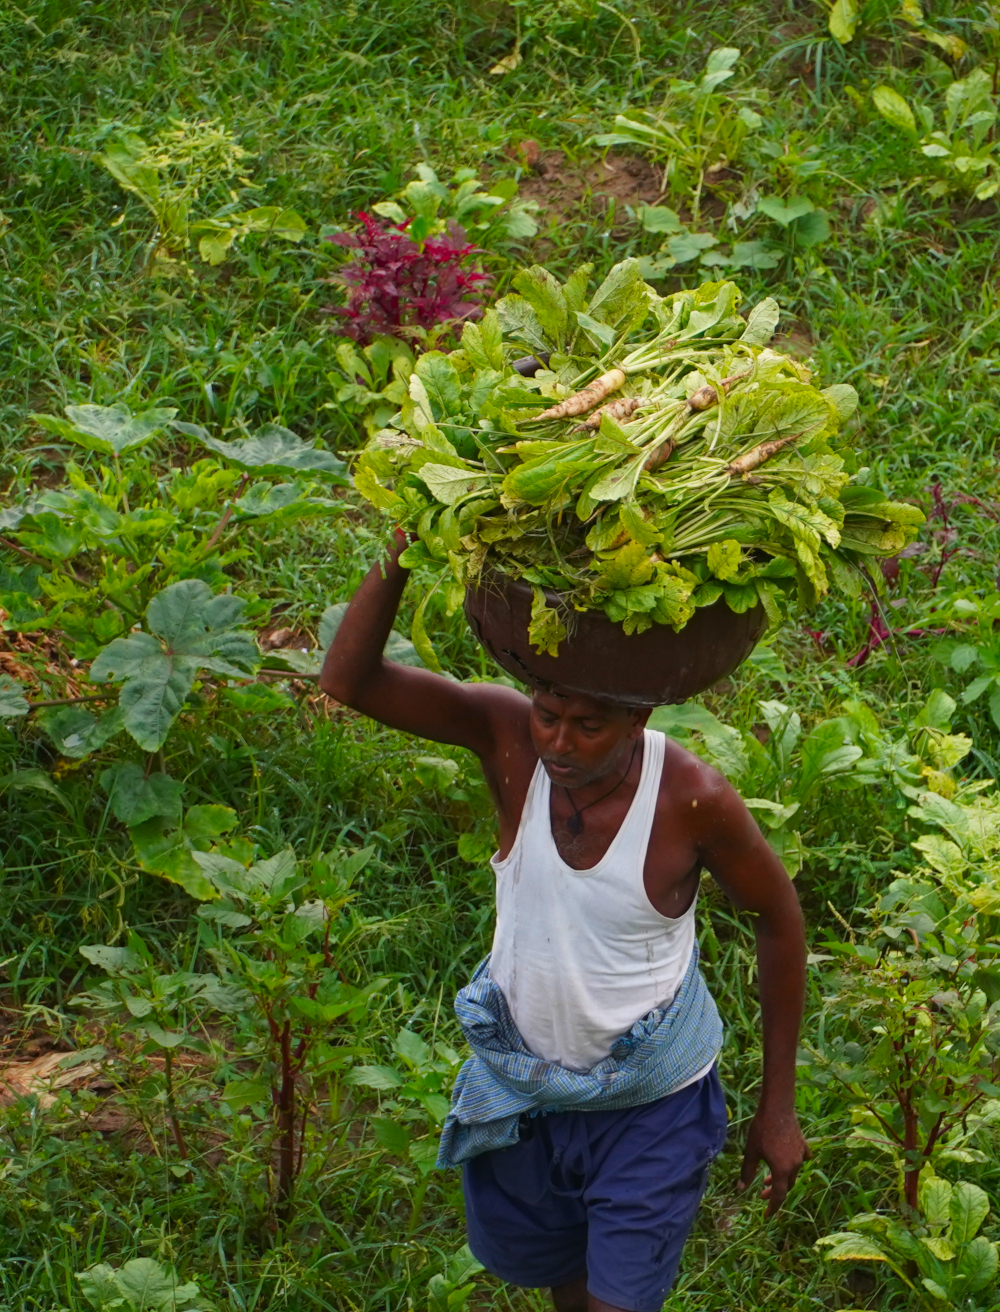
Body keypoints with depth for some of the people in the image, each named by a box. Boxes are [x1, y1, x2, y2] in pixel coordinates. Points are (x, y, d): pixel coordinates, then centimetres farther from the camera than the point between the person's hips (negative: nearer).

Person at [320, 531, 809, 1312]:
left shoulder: (692, 800, -26)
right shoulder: (510, 737, -21)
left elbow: (780, 921, -10)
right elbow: (349, 681, -29)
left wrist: (779, 1107, -5)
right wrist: (402, 552, -44)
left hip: (650, 1106, -4)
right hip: (520, 1090, 4)